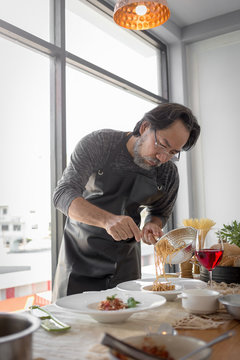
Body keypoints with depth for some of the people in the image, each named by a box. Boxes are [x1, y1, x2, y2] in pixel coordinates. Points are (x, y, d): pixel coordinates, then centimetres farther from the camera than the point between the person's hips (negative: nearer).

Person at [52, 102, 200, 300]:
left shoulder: (169, 175, -8)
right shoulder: (98, 143, -19)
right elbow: (63, 195, -26)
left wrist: (152, 225, -15)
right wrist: (108, 219, -42)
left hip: (125, 259, 2)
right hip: (80, 252, -2)